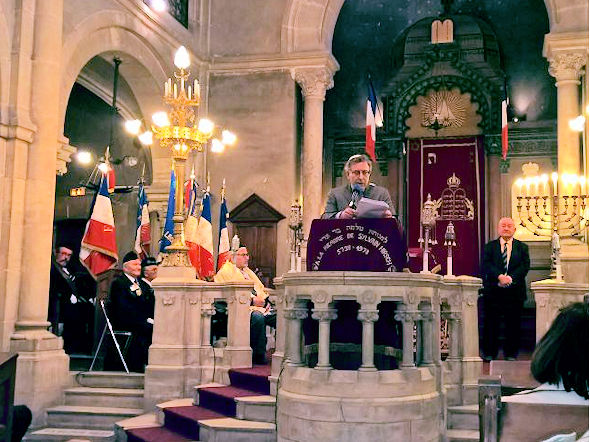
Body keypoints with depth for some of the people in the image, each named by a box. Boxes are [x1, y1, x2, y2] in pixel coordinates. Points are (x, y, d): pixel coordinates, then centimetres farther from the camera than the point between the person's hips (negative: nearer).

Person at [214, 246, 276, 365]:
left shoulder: (248, 271, 29)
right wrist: (252, 300, -17)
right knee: (258, 318, -38)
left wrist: (265, 300, 4)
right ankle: (258, 356, -27)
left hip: (262, 307, 7)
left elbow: (261, 289, 27)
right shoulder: (226, 271, 3)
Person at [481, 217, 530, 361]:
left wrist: (510, 278, -17)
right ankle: (489, 353, 12)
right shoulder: (489, 246, 9)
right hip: (493, 290, 0)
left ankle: (511, 353, 14)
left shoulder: (522, 247, 11)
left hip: (515, 290, 0)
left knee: (513, 324, 4)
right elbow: (486, 265, -5)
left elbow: (525, 266, -2)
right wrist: (499, 276, -20)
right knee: (491, 323, 2)